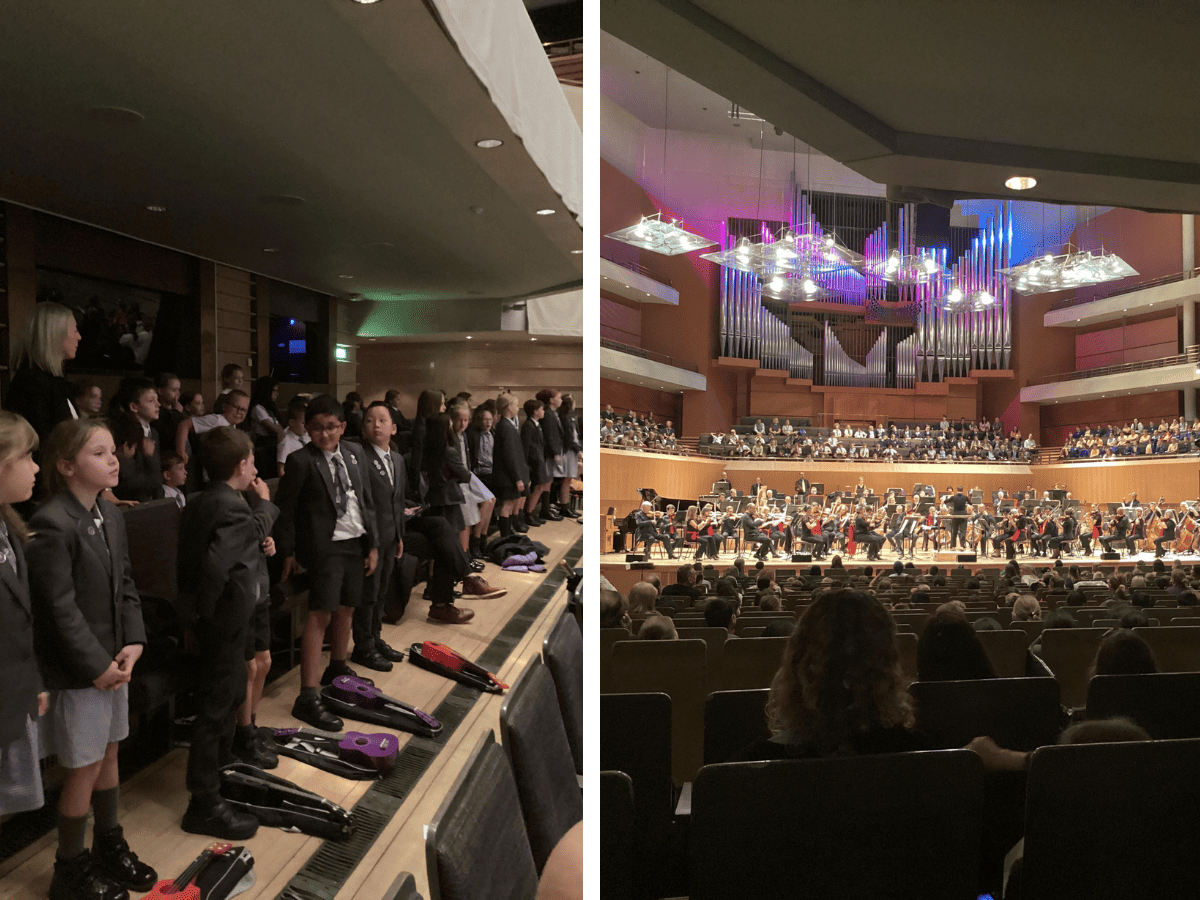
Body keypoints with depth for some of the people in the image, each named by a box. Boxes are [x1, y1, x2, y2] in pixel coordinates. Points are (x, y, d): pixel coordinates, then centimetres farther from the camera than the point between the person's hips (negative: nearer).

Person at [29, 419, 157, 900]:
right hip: (78, 670, -7)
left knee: (109, 755, 20)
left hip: (113, 661, 7)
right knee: (85, 768, 5)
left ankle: (109, 846, 38)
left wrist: (132, 644, -6)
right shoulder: (52, 524, -20)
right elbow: (60, 609, -21)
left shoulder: (110, 514, 4)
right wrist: (97, 666, -17)